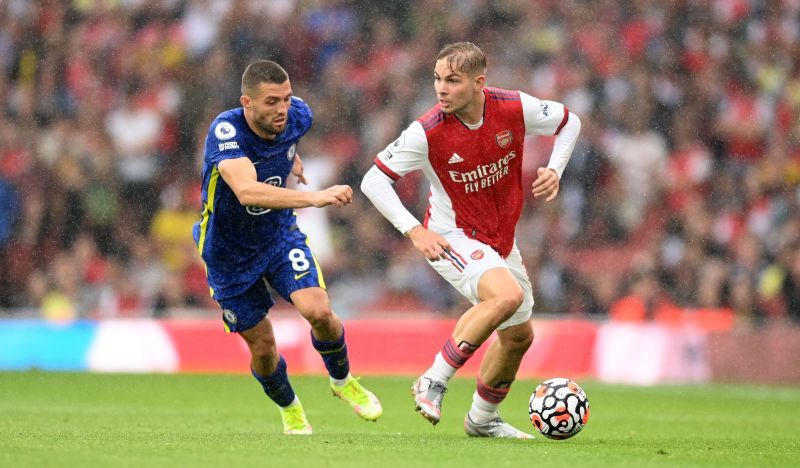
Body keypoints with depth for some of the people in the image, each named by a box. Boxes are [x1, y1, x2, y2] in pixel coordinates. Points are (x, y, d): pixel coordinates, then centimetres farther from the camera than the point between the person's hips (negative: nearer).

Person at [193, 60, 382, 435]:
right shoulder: (225, 132, -35)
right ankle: (289, 408, 37)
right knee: (263, 347, 5)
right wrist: (316, 197, -61)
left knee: (318, 311, -19)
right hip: (230, 253, -3)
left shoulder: (297, 116, -16)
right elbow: (247, 191, -52)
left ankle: (342, 380, 11)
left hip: (280, 235, 3)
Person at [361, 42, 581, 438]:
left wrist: (554, 170, -11)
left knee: (519, 336, 15)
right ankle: (434, 381, -24)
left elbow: (568, 122, 5)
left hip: (500, 239, 6)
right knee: (507, 295, -33)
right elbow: (373, 180, -16)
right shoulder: (427, 132, -24)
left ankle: (483, 419, 37)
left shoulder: (515, 108, -15)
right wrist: (413, 231, -26)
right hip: (451, 238, -6)